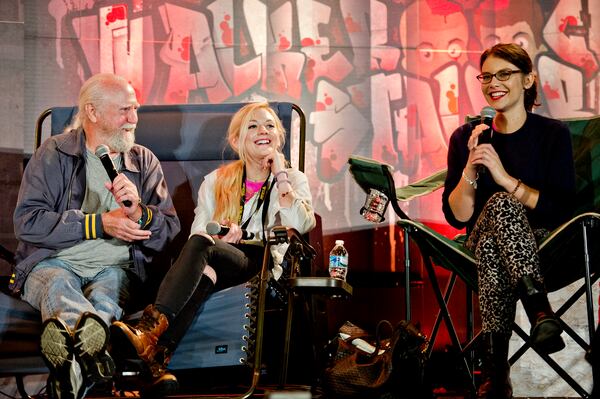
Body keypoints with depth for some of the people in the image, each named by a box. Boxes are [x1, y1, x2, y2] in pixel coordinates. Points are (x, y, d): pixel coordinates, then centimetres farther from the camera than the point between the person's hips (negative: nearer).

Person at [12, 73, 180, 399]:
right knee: (57, 283, -37)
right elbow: (27, 222, -4)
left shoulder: (144, 161, 17)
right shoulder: (55, 153, 9)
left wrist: (139, 213, -12)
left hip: (116, 269, 2)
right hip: (53, 262, -2)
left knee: (111, 284, -35)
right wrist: (100, 224, -9)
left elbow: (171, 232, 10)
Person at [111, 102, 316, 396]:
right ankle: (158, 359, -56)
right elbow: (197, 232, 11)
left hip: (264, 263, -2)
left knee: (201, 245, -34)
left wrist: (280, 173, -2)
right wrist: (219, 238, -12)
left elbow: (300, 225, -7)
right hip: (218, 260, 3)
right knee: (205, 271, -38)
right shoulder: (216, 181, 20)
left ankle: (151, 329, -56)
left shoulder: (293, 180, 14)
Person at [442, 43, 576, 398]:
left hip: (542, 243, -1)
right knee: (500, 204, -35)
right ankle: (540, 309, -49)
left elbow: (562, 210, -11)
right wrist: (470, 169, -17)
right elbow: (457, 217, 0)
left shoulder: (553, 134, 0)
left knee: (493, 245, -37)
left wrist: (506, 178, -21)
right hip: (485, 238, 1)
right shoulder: (466, 137, 5)